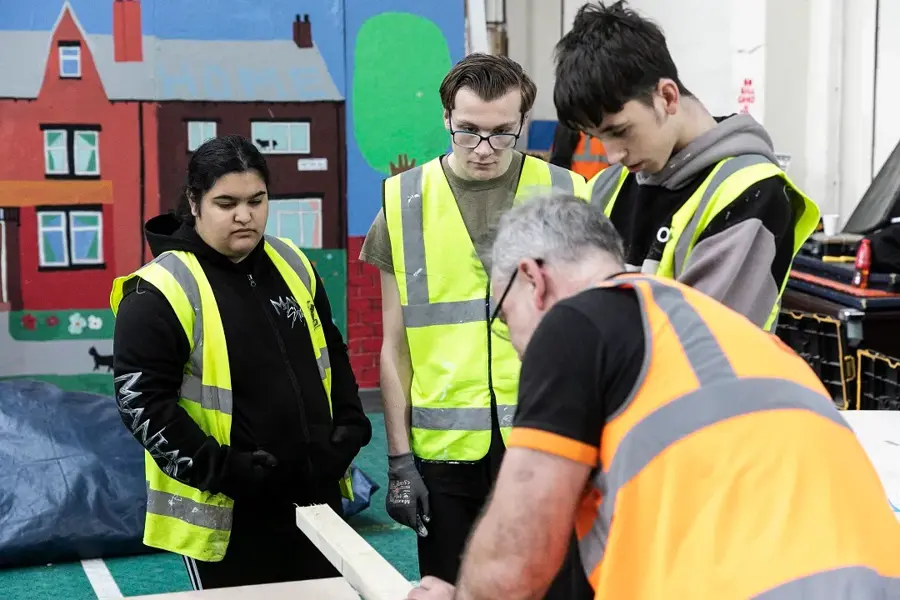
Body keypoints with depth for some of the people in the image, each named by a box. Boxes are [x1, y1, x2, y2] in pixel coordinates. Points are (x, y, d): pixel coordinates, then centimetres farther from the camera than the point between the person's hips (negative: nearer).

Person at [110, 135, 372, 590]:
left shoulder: (292, 264, 6)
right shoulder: (161, 291, -14)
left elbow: (331, 354, 17)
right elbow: (141, 401, -16)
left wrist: (349, 429, 5)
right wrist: (220, 470, -20)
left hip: (314, 493, 6)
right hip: (225, 511, -6)